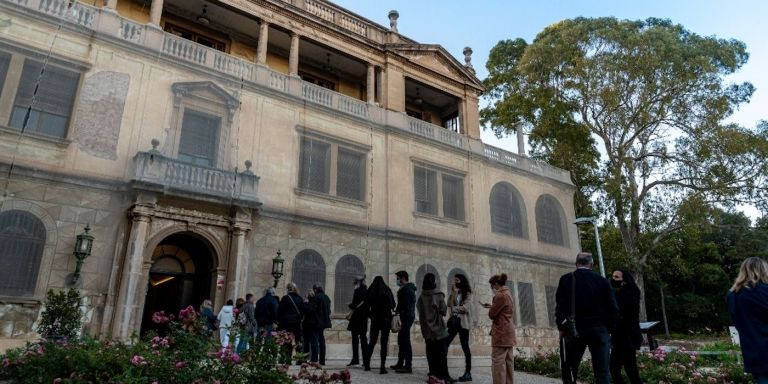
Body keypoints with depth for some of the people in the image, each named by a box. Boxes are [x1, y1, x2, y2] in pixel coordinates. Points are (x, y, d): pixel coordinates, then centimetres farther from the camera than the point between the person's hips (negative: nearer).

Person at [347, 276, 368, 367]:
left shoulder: (357, 291, -12)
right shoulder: (367, 291, 10)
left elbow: (354, 304, -17)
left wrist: (349, 305, 2)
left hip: (357, 316, -7)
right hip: (364, 316, 7)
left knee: (355, 337, -1)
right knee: (363, 337, 10)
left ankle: (355, 359, -1)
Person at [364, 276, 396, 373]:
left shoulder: (370, 291, 1)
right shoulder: (387, 290, -2)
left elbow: (366, 307, 1)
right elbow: (393, 305, 0)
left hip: (375, 320, 2)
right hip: (386, 319, -2)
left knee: (372, 342, 15)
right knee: (384, 343, 0)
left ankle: (367, 364, 21)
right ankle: (382, 366, -6)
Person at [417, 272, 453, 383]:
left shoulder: (421, 297, -1)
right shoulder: (438, 295, -11)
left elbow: (419, 310, 7)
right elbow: (443, 311, -10)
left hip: (427, 329, 3)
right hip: (438, 328, -3)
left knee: (431, 353, 10)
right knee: (442, 353, 2)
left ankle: (433, 374, 12)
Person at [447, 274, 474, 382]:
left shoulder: (467, 294, -2)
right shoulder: (454, 293, 14)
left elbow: (465, 308, -14)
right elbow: (449, 305, 1)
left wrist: (453, 308, -7)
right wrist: (453, 294, -7)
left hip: (463, 322, -6)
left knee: (465, 347, -2)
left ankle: (468, 373, 4)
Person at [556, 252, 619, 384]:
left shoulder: (566, 279, 0)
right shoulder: (602, 280, 4)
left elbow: (560, 307, -4)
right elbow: (613, 308, 2)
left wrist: (561, 328, 3)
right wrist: (608, 328, 11)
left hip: (574, 330, -1)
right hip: (600, 330, 2)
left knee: (569, 371, 4)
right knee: (602, 372, 5)